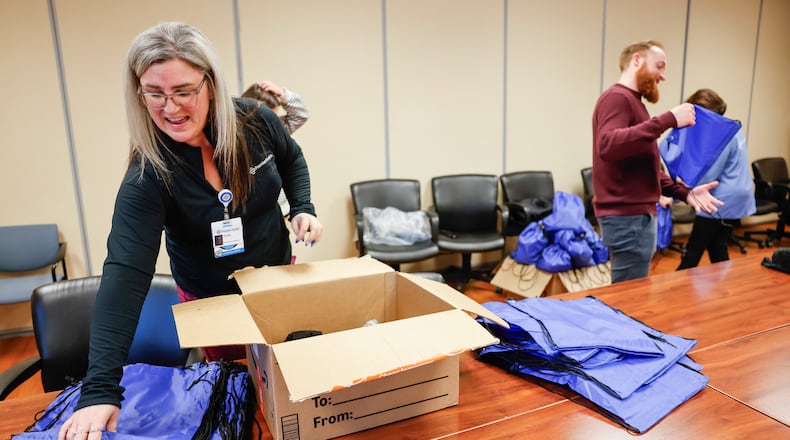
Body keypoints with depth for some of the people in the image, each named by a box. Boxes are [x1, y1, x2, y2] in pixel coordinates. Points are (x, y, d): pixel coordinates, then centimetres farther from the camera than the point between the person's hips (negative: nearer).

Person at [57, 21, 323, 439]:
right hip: (212, 297, -2)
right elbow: (125, 274, -34)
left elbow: (292, 161, 3)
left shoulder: (256, 121, -19)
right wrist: (100, 388, -39)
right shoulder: (148, 176, -27)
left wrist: (303, 209, -13)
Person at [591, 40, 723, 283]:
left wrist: (685, 192, 9)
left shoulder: (632, 102, 21)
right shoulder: (617, 98, -9)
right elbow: (608, 146, -30)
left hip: (637, 213, 10)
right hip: (627, 217, -10)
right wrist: (667, 120, -26)